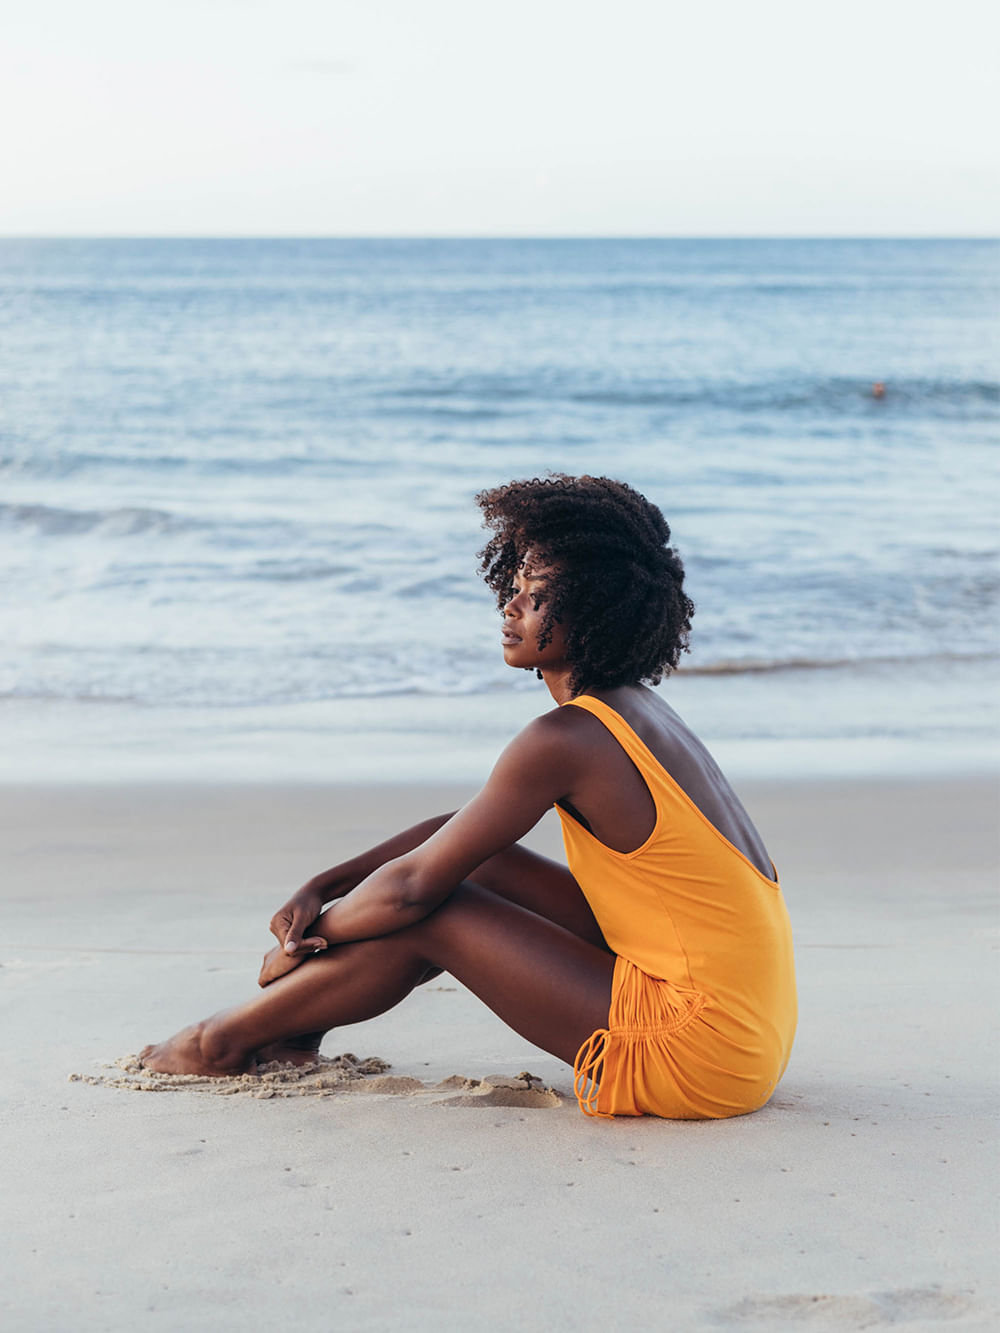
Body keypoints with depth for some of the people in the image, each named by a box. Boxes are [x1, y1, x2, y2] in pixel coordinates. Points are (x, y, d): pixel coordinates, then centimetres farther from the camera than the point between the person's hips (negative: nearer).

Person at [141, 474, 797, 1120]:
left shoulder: (567, 739, -19)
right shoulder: (633, 707, 11)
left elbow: (414, 886, -13)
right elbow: (462, 826, 18)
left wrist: (309, 937, 4)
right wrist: (322, 888, 12)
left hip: (695, 1051, -9)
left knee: (431, 912, -5)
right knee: (482, 862, 12)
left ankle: (229, 1040, 15)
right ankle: (293, 1025, 23)